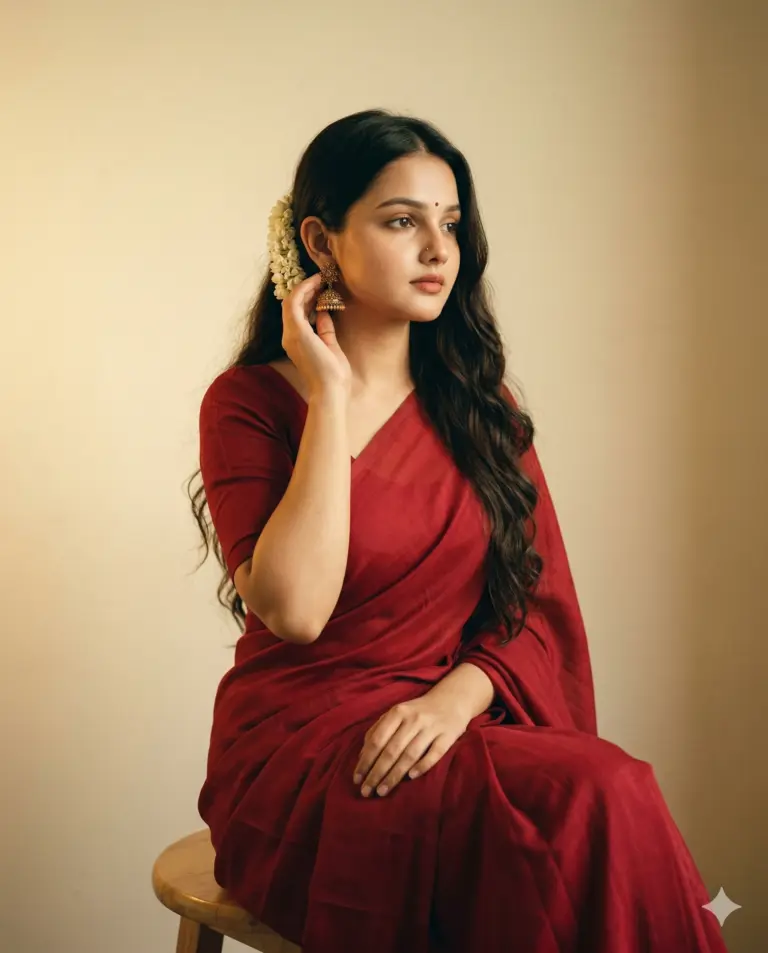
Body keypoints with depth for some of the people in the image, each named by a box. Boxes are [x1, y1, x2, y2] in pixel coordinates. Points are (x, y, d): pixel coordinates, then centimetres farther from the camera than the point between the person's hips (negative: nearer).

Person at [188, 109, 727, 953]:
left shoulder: (478, 404, 11)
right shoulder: (249, 401, -2)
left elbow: (541, 606, 7)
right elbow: (294, 611, -18)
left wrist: (456, 695, -13)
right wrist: (332, 397, -14)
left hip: (457, 731, 5)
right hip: (297, 753, -4)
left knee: (611, 792, -28)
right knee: (594, 799, -28)